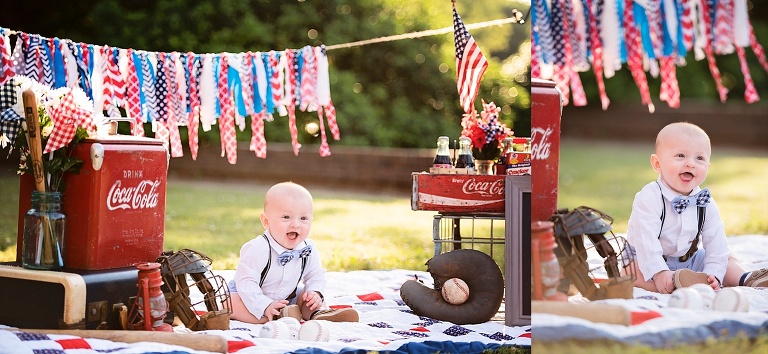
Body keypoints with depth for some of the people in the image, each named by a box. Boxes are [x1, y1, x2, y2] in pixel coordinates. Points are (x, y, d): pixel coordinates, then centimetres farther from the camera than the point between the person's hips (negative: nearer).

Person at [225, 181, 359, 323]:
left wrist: (314, 292, -18)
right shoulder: (257, 249, -32)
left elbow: (316, 275, 3)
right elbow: (246, 281, -31)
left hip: (287, 298, 5)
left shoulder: (309, 250, -12)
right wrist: (265, 307, -38)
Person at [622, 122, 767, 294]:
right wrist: (659, 273, -41)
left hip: (688, 260, 6)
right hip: (648, 260, -6)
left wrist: (712, 274, -22)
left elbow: (716, 244, -8)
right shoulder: (649, 199, -24)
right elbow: (646, 240, -32)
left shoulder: (707, 204, -6)